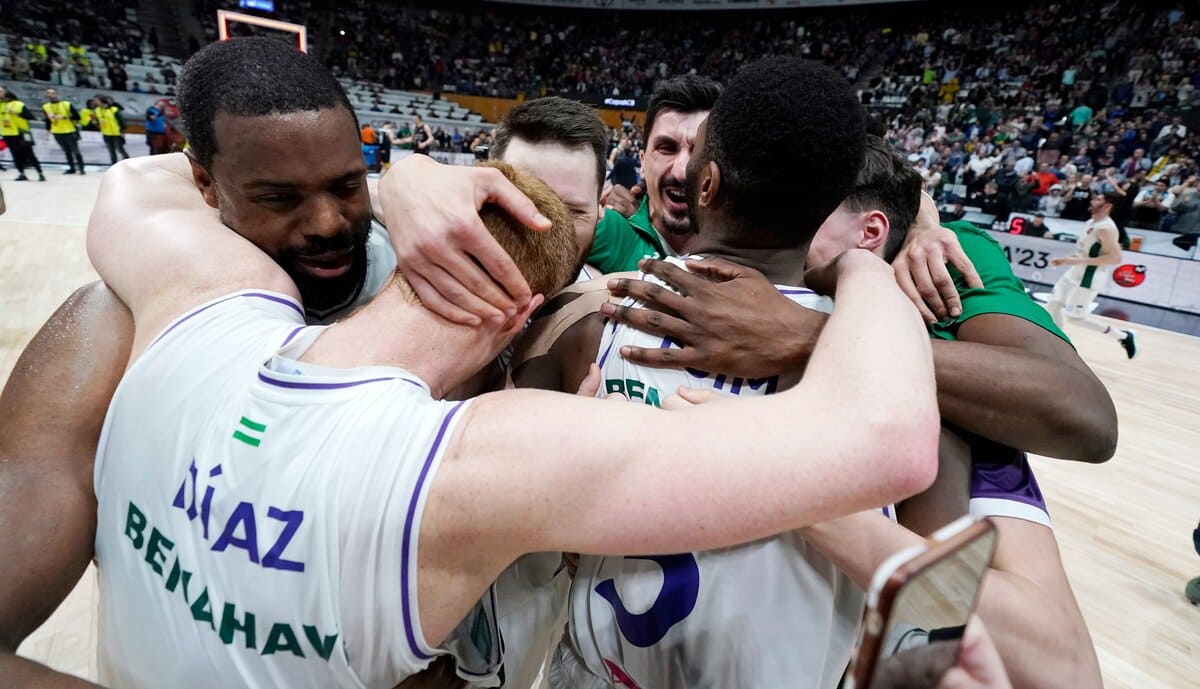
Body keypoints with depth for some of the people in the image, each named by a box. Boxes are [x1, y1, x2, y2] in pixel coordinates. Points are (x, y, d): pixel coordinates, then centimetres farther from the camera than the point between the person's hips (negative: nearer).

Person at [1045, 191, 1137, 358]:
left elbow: (1115, 257, -26)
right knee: (1053, 304, 10)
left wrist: (1079, 261, -27)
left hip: (1089, 278, -9)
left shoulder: (1106, 228, -21)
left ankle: (1124, 337, 12)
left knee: (1076, 317, -4)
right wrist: (1066, 258, 10)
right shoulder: (1091, 223, 10)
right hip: (1076, 273, 9)